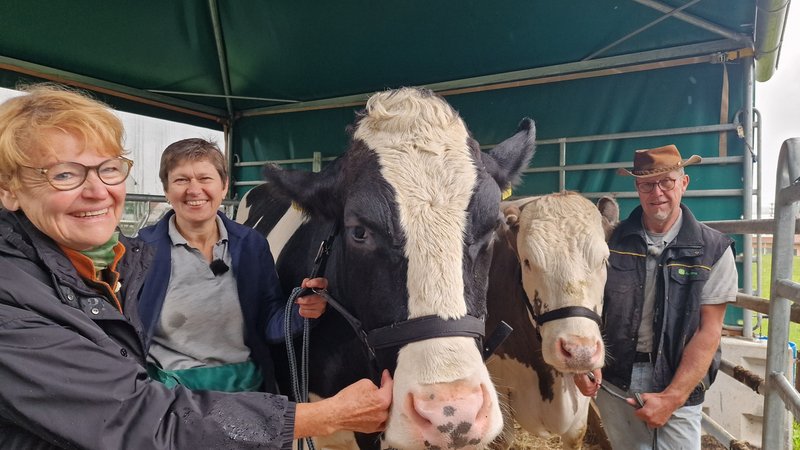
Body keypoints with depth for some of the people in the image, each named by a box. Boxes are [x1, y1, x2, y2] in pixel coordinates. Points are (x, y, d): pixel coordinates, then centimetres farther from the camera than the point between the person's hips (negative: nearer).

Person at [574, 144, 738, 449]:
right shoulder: (612, 241, -3)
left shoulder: (713, 250, -6)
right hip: (613, 383, 2)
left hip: (677, 388, -1)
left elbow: (708, 331, -8)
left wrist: (672, 398, -14)